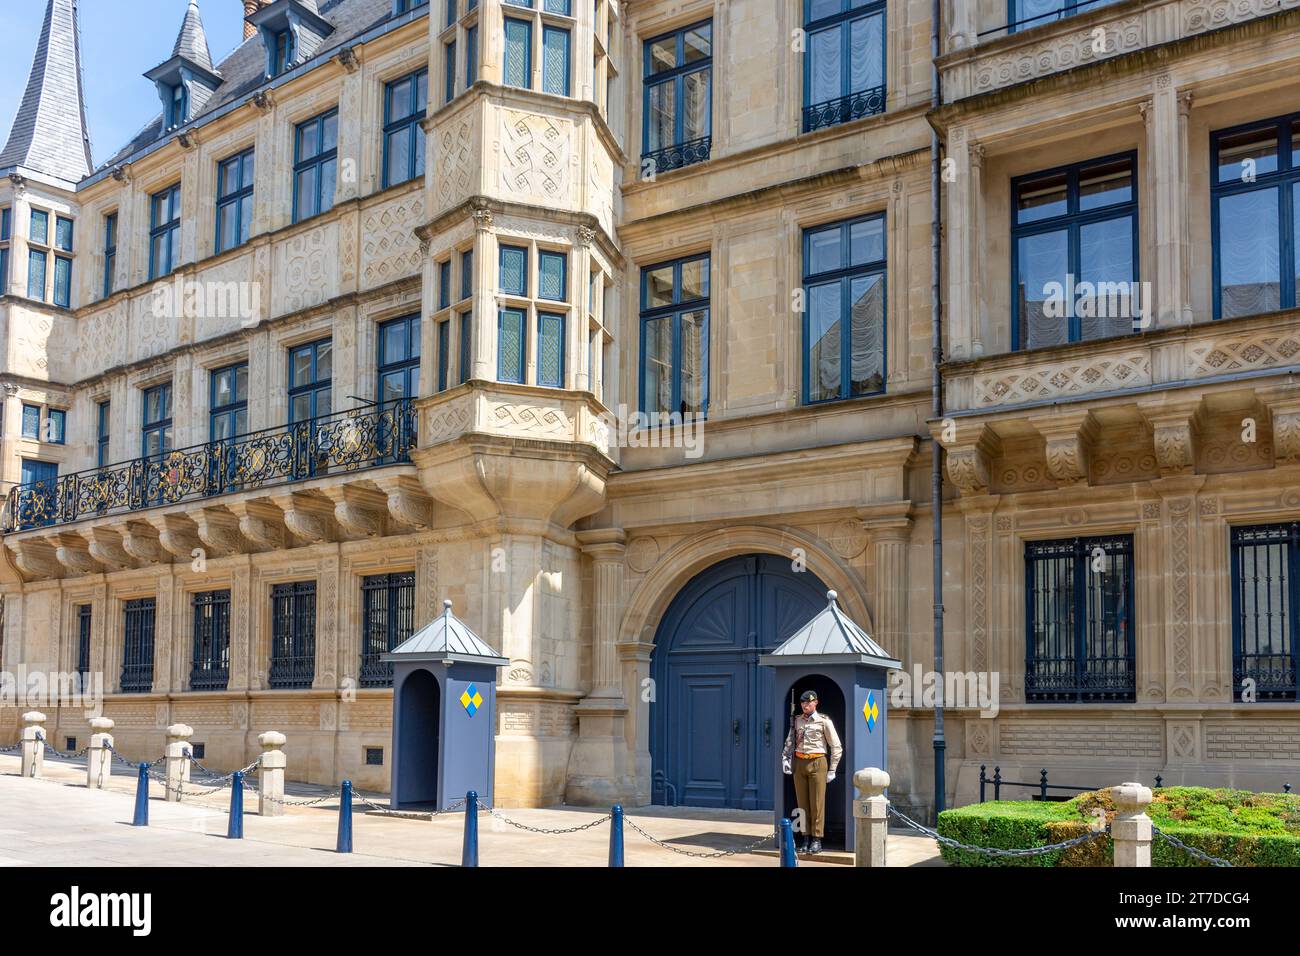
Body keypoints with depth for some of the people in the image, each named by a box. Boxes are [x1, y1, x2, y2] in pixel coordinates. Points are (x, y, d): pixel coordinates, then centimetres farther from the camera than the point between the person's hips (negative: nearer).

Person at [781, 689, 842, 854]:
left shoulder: (824, 721, -4)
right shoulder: (797, 720, 10)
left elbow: (837, 747, -2)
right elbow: (789, 742, 15)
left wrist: (832, 770, -4)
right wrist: (785, 759, -2)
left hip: (817, 763, -4)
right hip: (799, 763, 4)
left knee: (817, 803, -3)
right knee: (802, 803, 6)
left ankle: (817, 840, 1)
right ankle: (805, 838, 12)